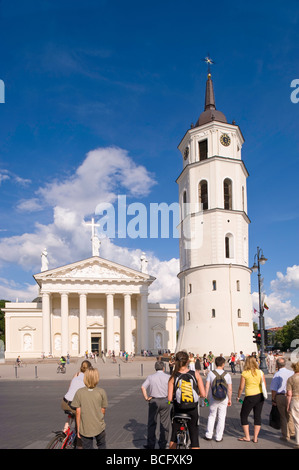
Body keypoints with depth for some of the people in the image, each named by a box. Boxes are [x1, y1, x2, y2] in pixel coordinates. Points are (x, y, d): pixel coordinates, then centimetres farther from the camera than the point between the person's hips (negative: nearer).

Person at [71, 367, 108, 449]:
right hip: (99, 427, 0)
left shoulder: (79, 392, -8)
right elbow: (103, 411, -1)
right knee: (102, 446, 25)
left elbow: (78, 412, -6)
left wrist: (78, 429, 4)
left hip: (85, 429, 0)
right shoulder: (101, 392, -9)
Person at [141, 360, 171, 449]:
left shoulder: (150, 377, 2)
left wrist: (146, 398, -2)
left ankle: (151, 444, 14)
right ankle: (162, 444, 13)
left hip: (154, 401, 0)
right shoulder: (168, 377, 1)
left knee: (152, 423, 10)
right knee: (164, 424, 9)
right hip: (165, 401, 0)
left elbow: (143, 387, -10)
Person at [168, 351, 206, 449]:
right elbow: (203, 394, -9)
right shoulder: (195, 374, -8)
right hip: (193, 410, -1)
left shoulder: (173, 377, -7)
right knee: (194, 436, 9)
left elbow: (170, 398, -10)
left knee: (174, 435, 20)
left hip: (178, 410, 1)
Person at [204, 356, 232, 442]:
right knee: (221, 417, 10)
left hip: (213, 398, 0)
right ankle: (218, 437, 15)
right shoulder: (227, 375, -6)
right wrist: (229, 399, 7)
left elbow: (207, 386, -8)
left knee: (211, 416, 15)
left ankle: (209, 435, 18)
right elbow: (230, 389, -4)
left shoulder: (211, 373, -7)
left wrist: (205, 396, 2)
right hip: (223, 399, 0)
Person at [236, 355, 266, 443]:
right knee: (257, 416, 13)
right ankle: (255, 438, 15)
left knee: (244, 416, 12)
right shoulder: (260, 372, -2)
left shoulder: (244, 373, -11)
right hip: (260, 396, 4)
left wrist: (238, 397, 8)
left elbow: (241, 387, -7)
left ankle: (247, 437, 13)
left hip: (250, 397, -4)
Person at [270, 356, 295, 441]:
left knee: (283, 416, 9)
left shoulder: (277, 375, -11)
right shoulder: (292, 373, -1)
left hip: (280, 397, -4)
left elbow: (274, 389, -11)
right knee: (290, 415, 21)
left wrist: (273, 400, -1)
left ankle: (285, 435, 17)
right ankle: (292, 433, 31)